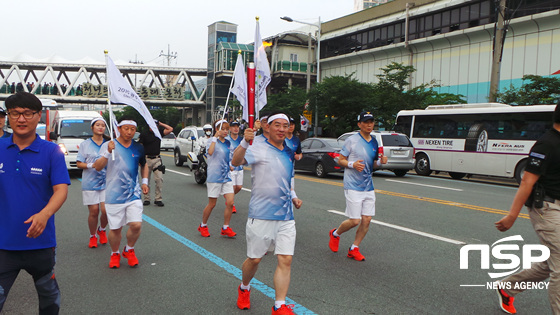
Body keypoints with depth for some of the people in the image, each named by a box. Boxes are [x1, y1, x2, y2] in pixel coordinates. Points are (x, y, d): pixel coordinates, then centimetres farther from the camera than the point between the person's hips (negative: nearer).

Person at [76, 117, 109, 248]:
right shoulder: (85, 144, 4)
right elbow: (79, 164, 1)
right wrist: (91, 165, -16)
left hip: (106, 182, 1)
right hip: (90, 182, -1)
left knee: (106, 210, -6)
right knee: (94, 211, 0)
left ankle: (102, 230, 25)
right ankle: (92, 236, 22)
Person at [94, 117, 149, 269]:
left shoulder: (138, 148, 6)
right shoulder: (108, 145, -4)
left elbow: (144, 165, 24)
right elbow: (97, 167, -15)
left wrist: (145, 181, 11)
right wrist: (108, 153, -29)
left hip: (134, 194, 2)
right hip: (114, 196, -2)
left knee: (136, 225, -8)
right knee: (115, 229, 4)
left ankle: (129, 250, 21)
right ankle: (115, 254, 32)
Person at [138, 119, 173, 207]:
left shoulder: (159, 132, 7)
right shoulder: (144, 134, -2)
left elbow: (170, 129, 1)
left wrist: (160, 124, 2)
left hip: (157, 159, 2)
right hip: (146, 159, -1)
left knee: (159, 179, -8)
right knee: (146, 180, 6)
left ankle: (158, 199, -1)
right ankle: (146, 199, 17)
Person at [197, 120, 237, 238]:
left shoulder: (228, 142, 11)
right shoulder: (212, 140, -8)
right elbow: (210, 152, -29)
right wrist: (215, 137, -27)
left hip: (226, 176, 6)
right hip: (214, 176, -5)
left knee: (230, 202, -4)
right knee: (212, 204, 4)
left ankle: (225, 228, 9)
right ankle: (203, 226, 24)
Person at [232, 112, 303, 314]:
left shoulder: (289, 154, 15)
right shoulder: (258, 148, -6)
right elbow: (236, 162, -25)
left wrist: (293, 197, 11)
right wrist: (245, 142, -43)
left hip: (286, 216, 5)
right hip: (261, 215, -5)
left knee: (285, 260, -1)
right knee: (254, 259, 9)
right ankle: (244, 289, 38)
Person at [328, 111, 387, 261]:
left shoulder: (374, 142, 11)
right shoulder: (352, 140, -7)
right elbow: (340, 160, -3)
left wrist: (380, 161, 1)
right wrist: (352, 164, -21)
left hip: (369, 187, 6)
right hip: (353, 187, -6)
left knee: (367, 219, 3)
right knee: (354, 221, -7)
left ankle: (354, 249, 20)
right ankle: (335, 234, 23)